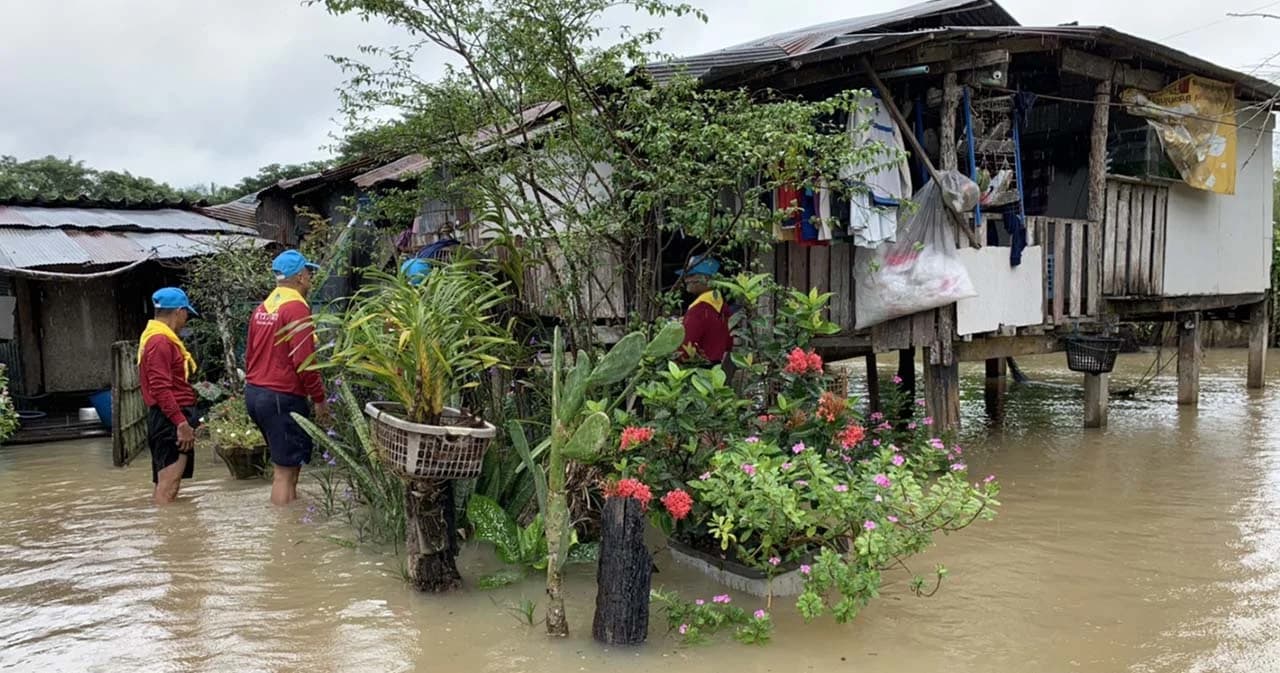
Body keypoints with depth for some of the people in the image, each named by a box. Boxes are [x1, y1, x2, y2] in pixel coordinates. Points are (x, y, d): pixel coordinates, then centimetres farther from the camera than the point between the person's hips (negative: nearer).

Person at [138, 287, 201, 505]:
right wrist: (182, 423, -22)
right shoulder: (160, 342, -14)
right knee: (168, 487, -12)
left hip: (171, 419, 11)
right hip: (170, 421, -11)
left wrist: (186, 420, 20)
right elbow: (161, 389, -21)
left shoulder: (161, 339, 18)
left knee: (164, 485, 13)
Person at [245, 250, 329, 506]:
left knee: (289, 460, 20)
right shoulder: (297, 307, -14)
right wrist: (319, 398, -12)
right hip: (283, 397, -9)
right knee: (286, 469, -4)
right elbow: (303, 360, -20)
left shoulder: (262, 308, 12)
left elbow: (250, 354, 18)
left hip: (254, 392, 9)